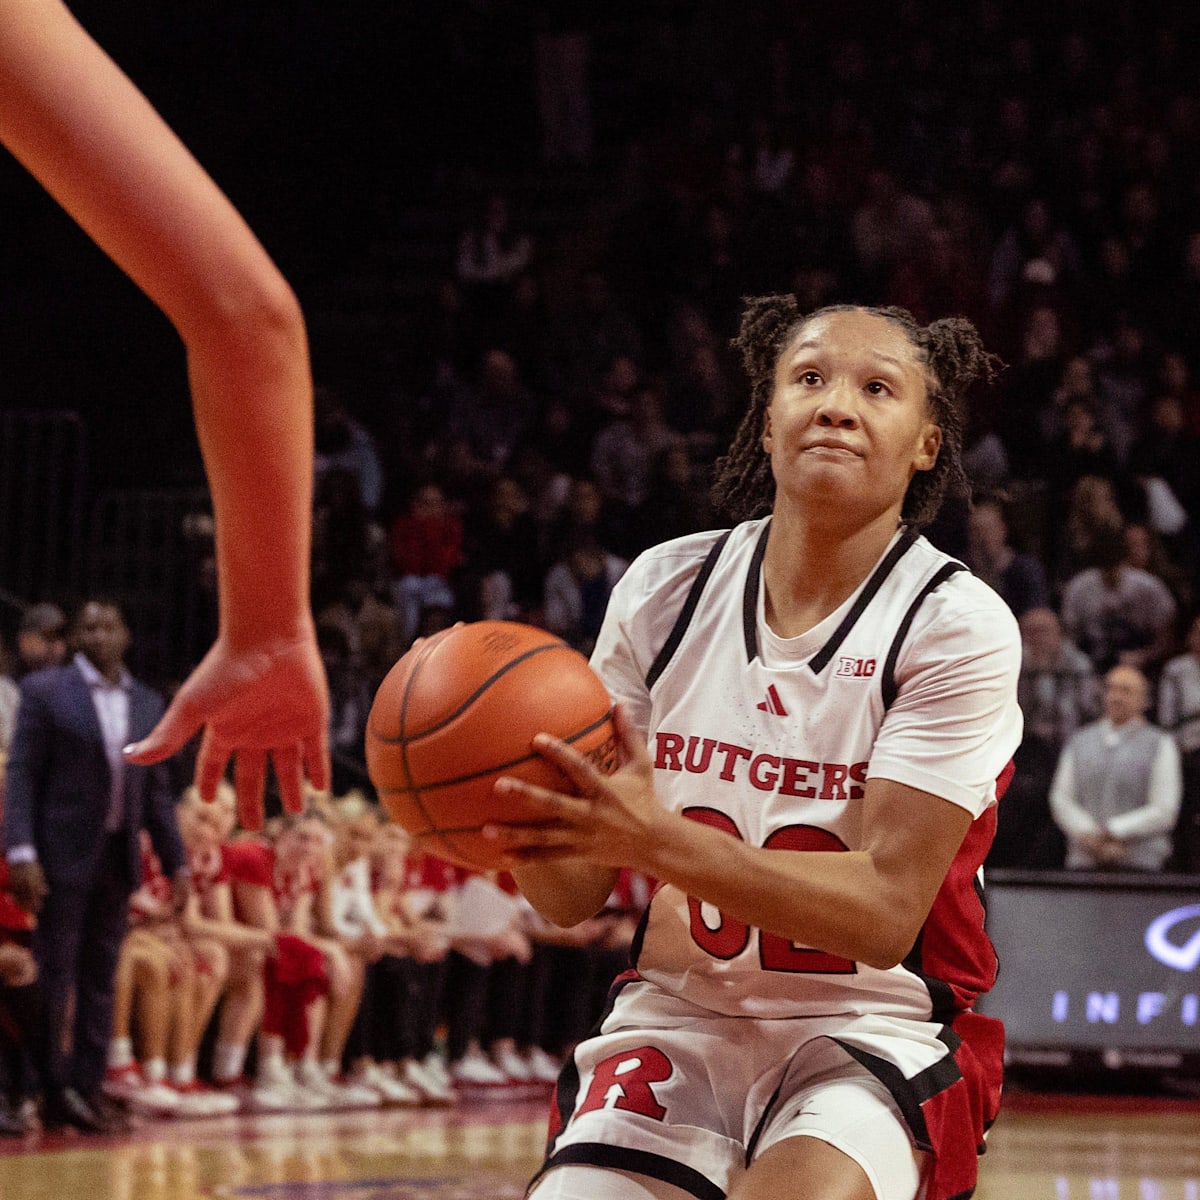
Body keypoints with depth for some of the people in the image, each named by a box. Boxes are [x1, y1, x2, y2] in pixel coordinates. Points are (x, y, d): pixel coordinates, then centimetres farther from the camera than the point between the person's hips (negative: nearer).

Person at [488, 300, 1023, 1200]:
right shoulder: (668, 587, -1)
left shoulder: (960, 626, -11)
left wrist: (656, 840, -32)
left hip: (869, 1031, -4)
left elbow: (885, 909, -19)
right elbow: (574, 896, 0)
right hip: (677, 1016, 4)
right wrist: (509, 798, -24)